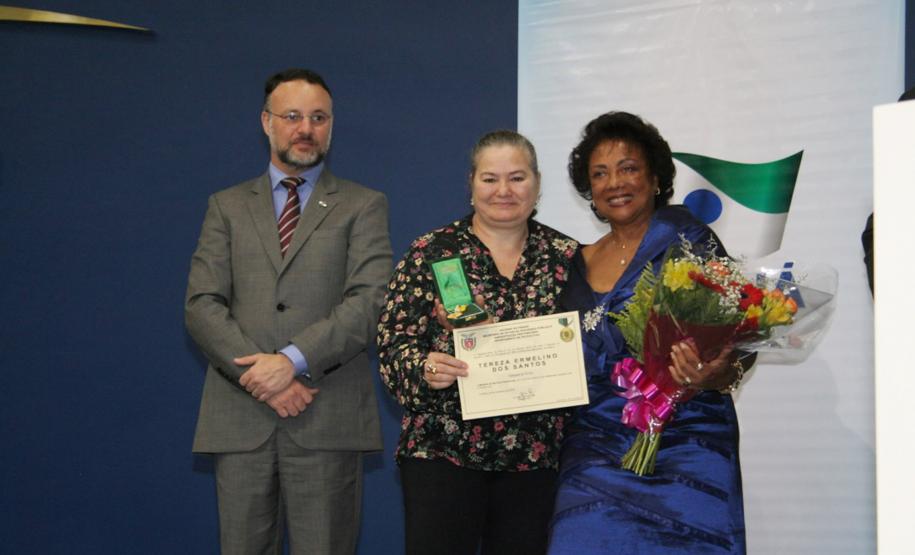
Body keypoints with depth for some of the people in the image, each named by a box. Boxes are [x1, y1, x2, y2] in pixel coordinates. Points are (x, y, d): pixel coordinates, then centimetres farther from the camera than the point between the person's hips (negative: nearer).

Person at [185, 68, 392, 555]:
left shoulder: (363, 205, 9)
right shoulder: (227, 206, 15)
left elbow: (370, 300, -5)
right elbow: (201, 305, 4)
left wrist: (293, 360, -16)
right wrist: (258, 377, -10)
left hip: (327, 419, -2)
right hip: (240, 418, 2)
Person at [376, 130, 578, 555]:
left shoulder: (566, 257, 7)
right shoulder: (431, 252, 1)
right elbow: (394, 342, -3)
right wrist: (424, 368, -22)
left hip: (534, 452, 2)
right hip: (442, 449, -2)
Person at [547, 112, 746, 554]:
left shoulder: (688, 243, -2)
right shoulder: (580, 265, 13)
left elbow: (731, 346, -6)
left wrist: (709, 376, -28)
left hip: (683, 447, -4)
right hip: (596, 450, 4)